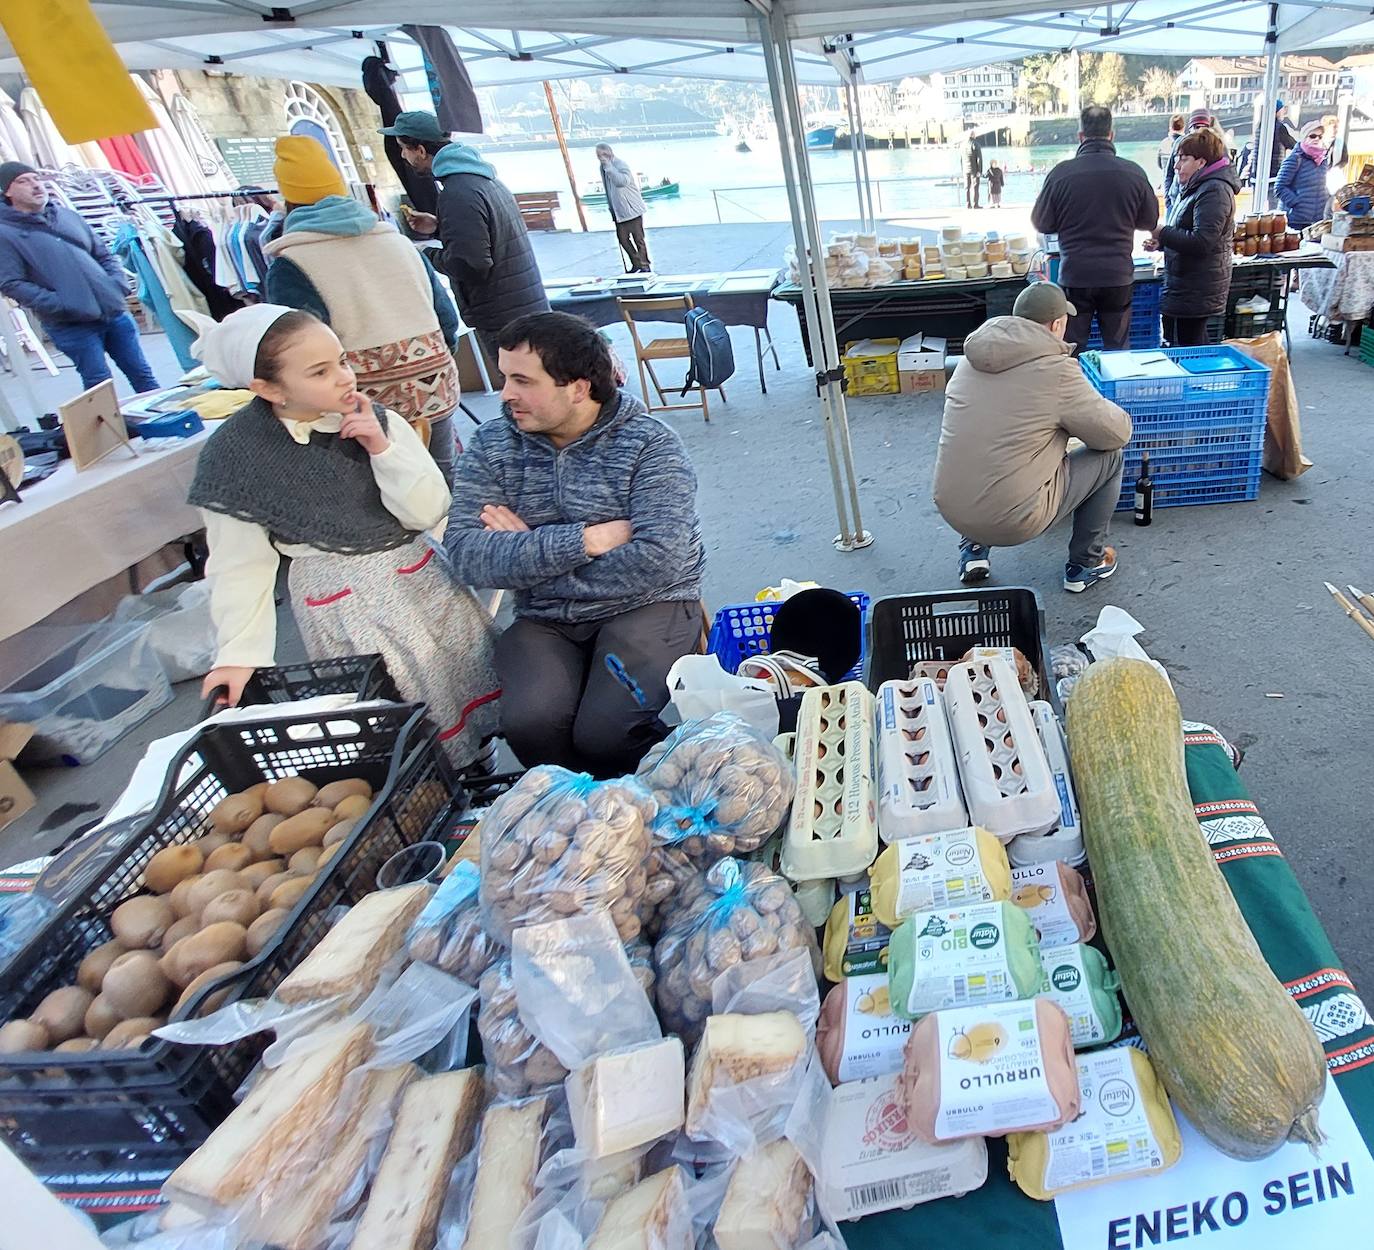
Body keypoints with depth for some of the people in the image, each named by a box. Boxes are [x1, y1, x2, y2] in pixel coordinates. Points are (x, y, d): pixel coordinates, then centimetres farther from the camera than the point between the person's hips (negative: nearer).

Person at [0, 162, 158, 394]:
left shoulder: (67, 215, 14)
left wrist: (119, 285, 0)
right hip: (71, 325, -5)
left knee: (142, 376, 8)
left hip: (114, 312, 5)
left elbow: (104, 255, 19)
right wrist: (61, 305, -18)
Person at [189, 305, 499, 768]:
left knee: (476, 670, 6)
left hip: (420, 576, 3)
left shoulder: (374, 421, -4)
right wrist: (240, 652, -12)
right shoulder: (234, 454, -9)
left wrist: (382, 448, -17)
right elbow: (241, 566, -6)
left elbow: (429, 514, -6)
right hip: (343, 604, -3)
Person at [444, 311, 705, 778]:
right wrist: (588, 540, -19)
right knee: (528, 722, -26)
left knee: (604, 734, -27)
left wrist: (527, 551, -13)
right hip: (542, 621, 3)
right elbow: (465, 554, -10)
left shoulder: (650, 444, -7)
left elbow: (656, 561, -20)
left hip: (645, 606, -3)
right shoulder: (489, 446, 3)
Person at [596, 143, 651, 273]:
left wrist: (609, 166, -33)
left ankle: (645, 266, 11)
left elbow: (622, 181, -36)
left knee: (638, 239, 0)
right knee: (623, 239, 7)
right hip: (618, 212, 7)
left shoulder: (620, 164, -16)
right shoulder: (603, 168, 8)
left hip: (632, 209, -7)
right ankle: (636, 264, 20)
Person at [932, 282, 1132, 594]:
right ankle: (1086, 564, 24)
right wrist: (1075, 416, 18)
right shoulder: (1056, 370, -12)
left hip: (951, 510, 6)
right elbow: (1118, 433, -2)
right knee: (1111, 456, 12)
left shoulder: (973, 358, 6)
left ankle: (973, 549, 27)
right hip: (1013, 521, -6)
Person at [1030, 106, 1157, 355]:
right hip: (1118, 277, 2)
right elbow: (1150, 221, 8)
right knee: (1118, 348, 13)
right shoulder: (1134, 173, -3)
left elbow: (1041, 223, 0)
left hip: (1074, 277, -2)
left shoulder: (1061, 173, -10)